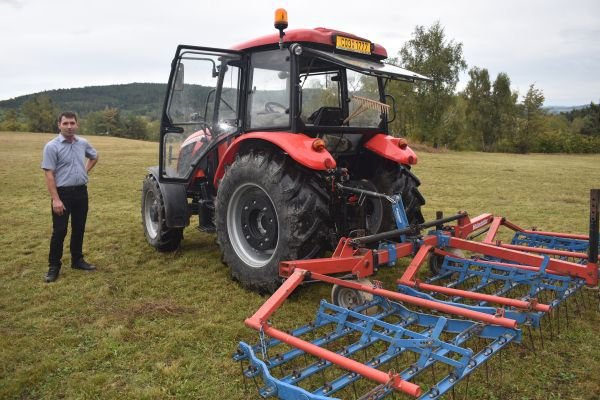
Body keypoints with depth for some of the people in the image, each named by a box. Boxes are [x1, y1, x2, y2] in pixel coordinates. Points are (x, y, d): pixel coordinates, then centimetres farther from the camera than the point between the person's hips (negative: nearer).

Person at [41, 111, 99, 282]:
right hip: (63, 192, -5)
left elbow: (94, 156, 27)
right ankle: (54, 266, 11)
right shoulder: (52, 146, -11)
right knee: (59, 231, -1)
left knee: (79, 228, 13)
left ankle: (77, 260, 26)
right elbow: (49, 174, -15)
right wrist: (55, 199, -20)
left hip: (81, 191, 5)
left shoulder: (83, 143, 5)